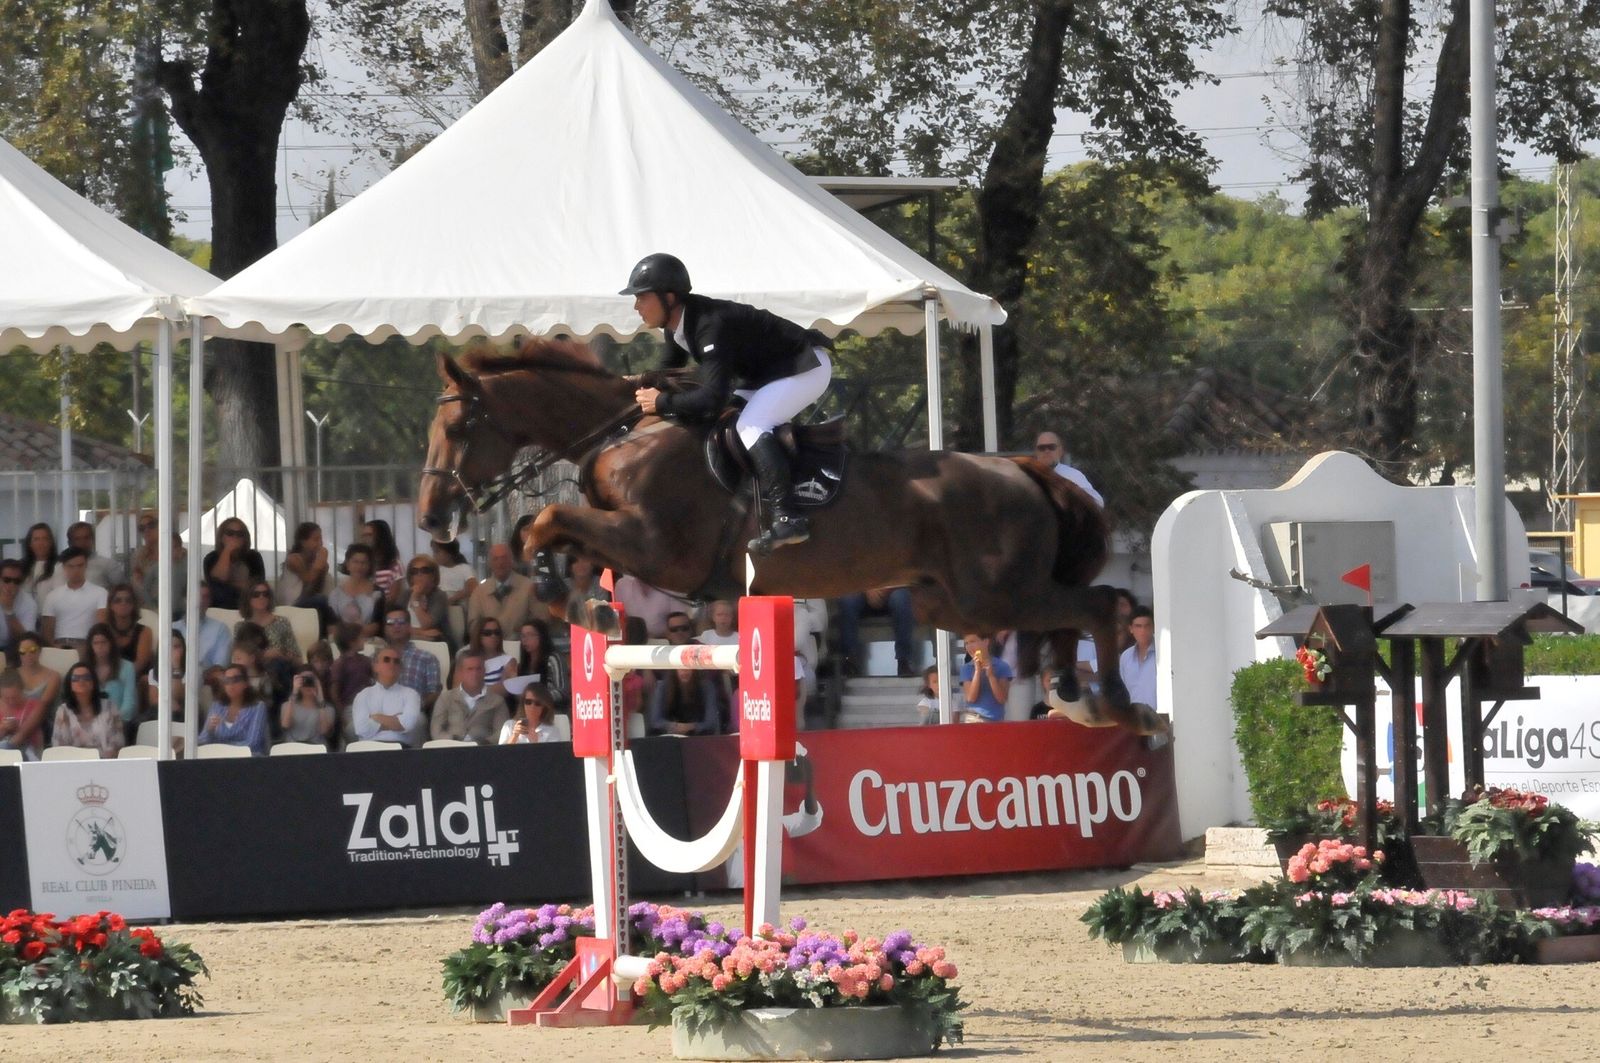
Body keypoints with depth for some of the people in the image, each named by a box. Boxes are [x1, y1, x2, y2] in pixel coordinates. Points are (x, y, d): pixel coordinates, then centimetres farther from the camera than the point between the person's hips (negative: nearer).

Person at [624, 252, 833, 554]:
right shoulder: (675, 327, -2)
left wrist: (661, 403, -28)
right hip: (765, 375, 11)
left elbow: (711, 398, -39)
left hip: (806, 367, -11)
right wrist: (643, 383, -3)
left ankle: (785, 517, -38)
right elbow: (670, 370, 17)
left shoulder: (711, 325, -33)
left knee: (750, 426, -28)